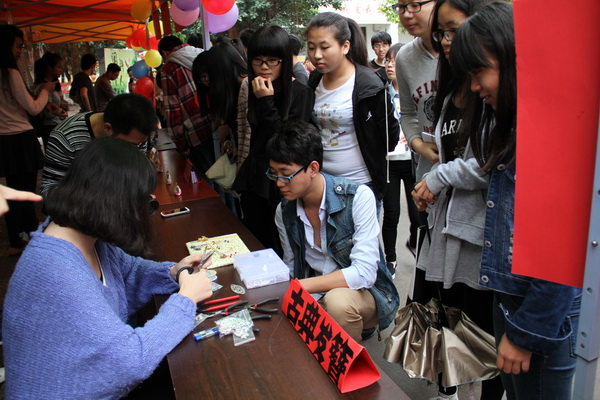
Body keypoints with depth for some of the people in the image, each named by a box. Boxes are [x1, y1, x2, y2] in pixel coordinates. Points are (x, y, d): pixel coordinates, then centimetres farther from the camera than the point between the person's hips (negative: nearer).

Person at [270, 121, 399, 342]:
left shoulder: (358, 197, -20)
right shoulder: (284, 211, -3)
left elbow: (364, 273, -26)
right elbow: (291, 268, 8)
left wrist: (299, 286, -29)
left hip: (365, 293, -4)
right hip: (316, 297, 4)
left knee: (338, 301, -36)